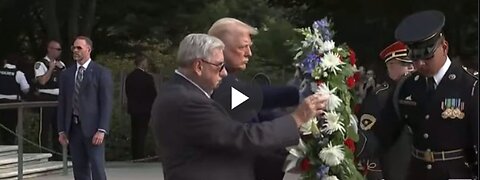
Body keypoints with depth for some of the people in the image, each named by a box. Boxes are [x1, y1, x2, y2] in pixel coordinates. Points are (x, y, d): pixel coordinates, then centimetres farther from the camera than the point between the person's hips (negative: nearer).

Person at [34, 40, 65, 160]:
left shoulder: (61, 64, 14)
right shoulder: (41, 64, -7)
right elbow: (42, 80, -18)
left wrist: (61, 68, -3)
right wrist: (51, 67, -14)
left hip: (59, 98, 7)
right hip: (47, 98, -7)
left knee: (58, 127, 12)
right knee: (45, 127, -4)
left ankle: (58, 154, 21)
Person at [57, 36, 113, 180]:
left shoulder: (101, 73, -1)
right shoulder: (66, 74, 13)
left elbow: (106, 104, -6)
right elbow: (62, 104, 14)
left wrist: (101, 130, -14)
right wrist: (61, 130, 7)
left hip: (92, 128, -5)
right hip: (73, 128, 5)